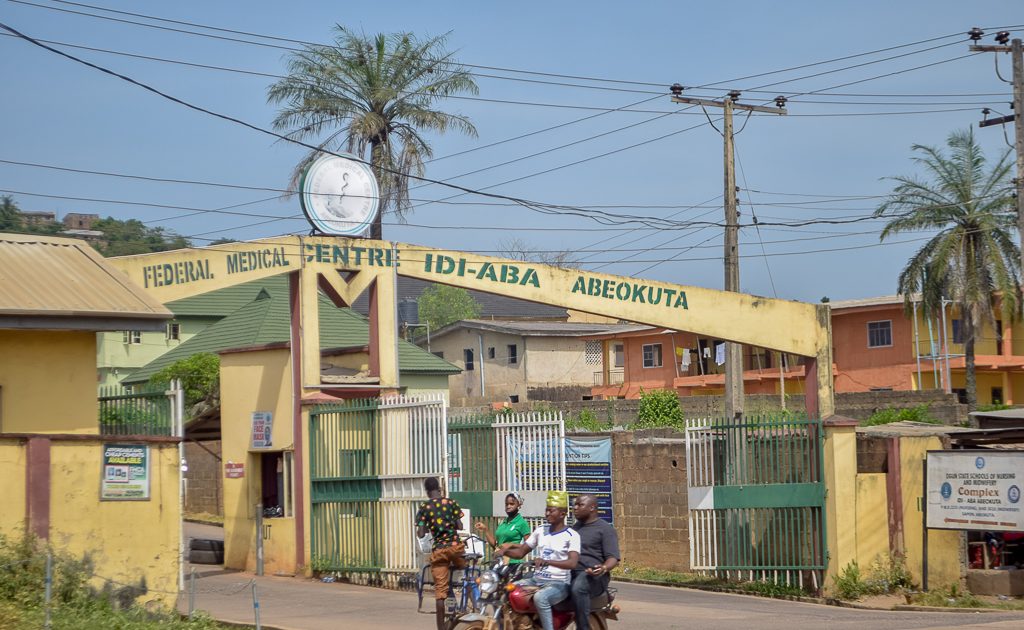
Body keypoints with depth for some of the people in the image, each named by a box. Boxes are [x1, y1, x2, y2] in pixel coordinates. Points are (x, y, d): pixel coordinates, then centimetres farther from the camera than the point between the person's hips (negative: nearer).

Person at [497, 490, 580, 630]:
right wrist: (504, 551, -8)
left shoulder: (572, 536, -9)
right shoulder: (540, 530, 12)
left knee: (540, 597, -38)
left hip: (559, 582, -7)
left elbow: (572, 563, -24)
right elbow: (521, 552, 15)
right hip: (536, 579, 7)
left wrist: (547, 562, -38)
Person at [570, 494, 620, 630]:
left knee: (578, 588, -40)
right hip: (569, 573, 8)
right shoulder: (575, 527, 24)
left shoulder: (605, 528, 1)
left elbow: (613, 558, -8)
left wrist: (604, 568, -29)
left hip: (593, 575, -8)